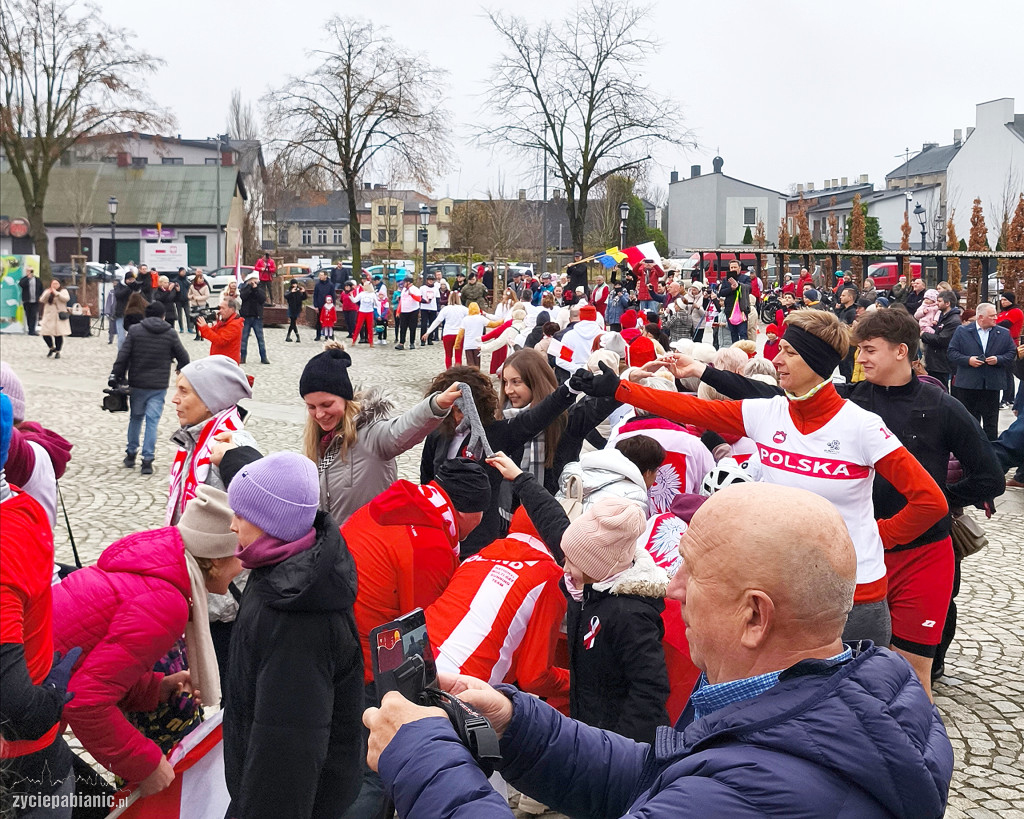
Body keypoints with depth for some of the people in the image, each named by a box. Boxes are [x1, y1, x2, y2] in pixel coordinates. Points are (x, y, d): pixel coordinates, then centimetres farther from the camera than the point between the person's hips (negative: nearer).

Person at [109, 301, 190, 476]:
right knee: (152, 421, 0)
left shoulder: (135, 331, -2)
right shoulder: (170, 334, -2)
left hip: (137, 384, 1)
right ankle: (147, 460, -6)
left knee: (135, 417, 17)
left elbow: (122, 356, -5)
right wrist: (181, 370, 26)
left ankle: (131, 454, 26)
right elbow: (183, 358, 4)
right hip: (159, 386, -1)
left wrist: (115, 376, 4)